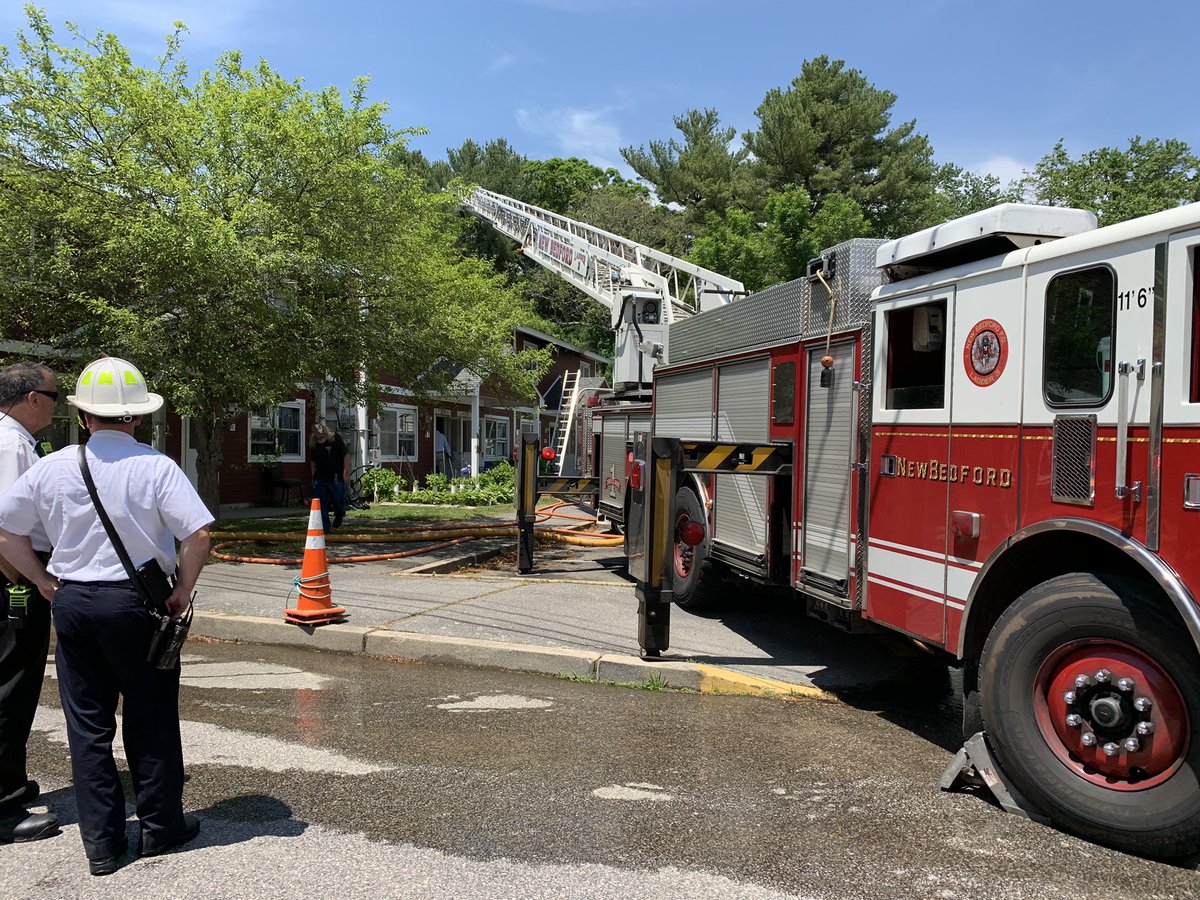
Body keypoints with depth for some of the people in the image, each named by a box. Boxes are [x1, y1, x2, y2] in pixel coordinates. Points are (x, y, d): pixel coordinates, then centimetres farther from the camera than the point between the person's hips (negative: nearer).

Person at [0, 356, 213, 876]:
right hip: (136, 602, -3)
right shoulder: (155, 467, -11)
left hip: (71, 601, 3)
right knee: (150, 719, 10)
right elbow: (198, 533, -19)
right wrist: (182, 592, -5)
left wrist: (44, 582, 14)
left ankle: (100, 842, 19)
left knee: (87, 723, 12)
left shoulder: (53, 467, 1)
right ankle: (160, 827, 23)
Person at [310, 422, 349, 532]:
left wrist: (346, 472, -11)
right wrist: (313, 474, 13)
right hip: (320, 477, 4)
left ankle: (339, 515, 34)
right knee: (320, 503, 0)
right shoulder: (313, 444, 5)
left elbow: (346, 455, -6)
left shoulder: (336, 438, -6)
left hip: (336, 477, -3)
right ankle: (324, 529, 7)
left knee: (338, 499, -1)